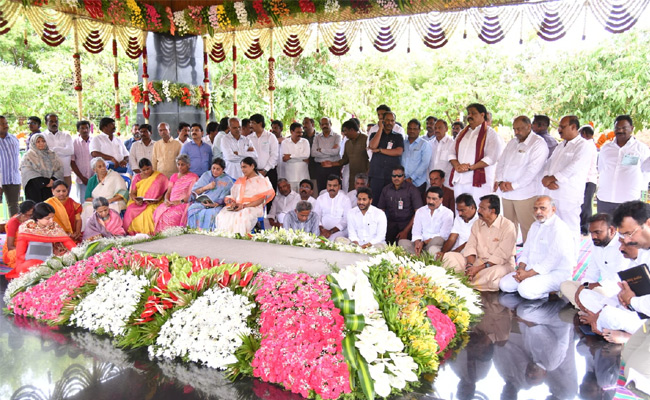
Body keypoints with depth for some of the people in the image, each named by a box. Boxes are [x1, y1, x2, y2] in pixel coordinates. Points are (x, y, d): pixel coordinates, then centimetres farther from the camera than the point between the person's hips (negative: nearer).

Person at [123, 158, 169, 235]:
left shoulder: (160, 177, 6)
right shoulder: (137, 177, 15)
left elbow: (166, 191, 0)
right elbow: (132, 193, 10)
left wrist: (158, 200, -19)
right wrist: (136, 200, -13)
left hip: (154, 203, -3)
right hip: (139, 203, 3)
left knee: (148, 211, -36)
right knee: (131, 211, -28)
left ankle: (149, 232, -26)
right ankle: (134, 232, -20)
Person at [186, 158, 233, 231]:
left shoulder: (227, 181, 6)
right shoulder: (206, 175, 14)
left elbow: (223, 198, -3)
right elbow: (194, 191, 10)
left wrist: (215, 204, -21)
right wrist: (206, 187, -6)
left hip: (216, 205, -3)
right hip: (201, 202, 3)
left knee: (212, 213, -36)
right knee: (192, 209, -29)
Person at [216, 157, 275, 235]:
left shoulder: (261, 181, 10)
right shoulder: (239, 181, 28)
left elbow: (261, 200, -3)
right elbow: (233, 195, 22)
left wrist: (244, 206, -14)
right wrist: (232, 203, -4)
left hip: (253, 207, -5)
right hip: (237, 207, 5)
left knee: (241, 216, -39)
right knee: (222, 215, -26)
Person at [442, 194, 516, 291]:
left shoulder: (508, 227, -12)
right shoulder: (477, 224, 9)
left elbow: (501, 256, -18)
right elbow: (470, 246, 1)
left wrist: (479, 268, -24)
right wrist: (470, 265, -19)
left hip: (500, 264, -5)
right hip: (478, 261, 6)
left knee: (495, 272, -42)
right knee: (449, 257, -10)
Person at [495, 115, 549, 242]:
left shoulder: (538, 143, -5)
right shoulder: (512, 143, 18)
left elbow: (533, 169, -14)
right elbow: (501, 162, 15)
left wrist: (513, 185, -15)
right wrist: (500, 181, -2)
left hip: (525, 194, -7)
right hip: (506, 193, 7)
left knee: (527, 227, -6)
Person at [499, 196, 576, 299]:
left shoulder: (559, 228, -16)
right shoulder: (535, 226, 15)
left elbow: (552, 260, -23)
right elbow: (526, 250, 16)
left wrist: (528, 274, -21)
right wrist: (521, 268, -4)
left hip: (556, 273, -9)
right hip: (533, 269, 9)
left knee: (525, 289, -31)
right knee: (504, 284, -4)